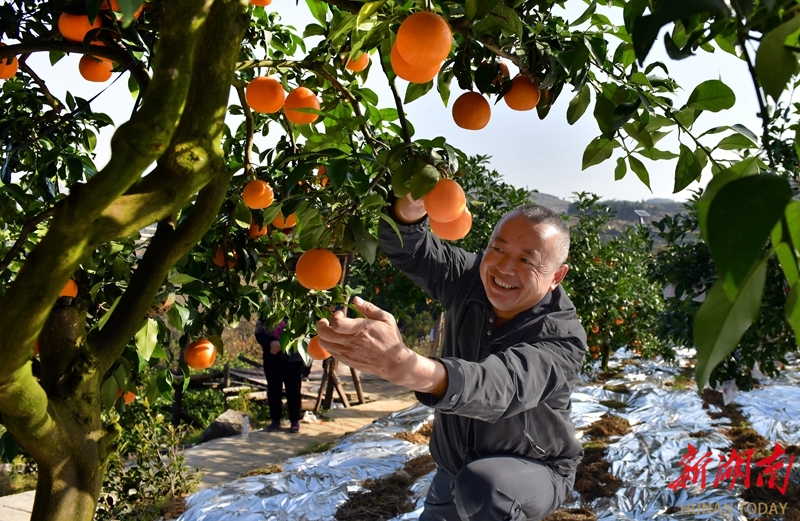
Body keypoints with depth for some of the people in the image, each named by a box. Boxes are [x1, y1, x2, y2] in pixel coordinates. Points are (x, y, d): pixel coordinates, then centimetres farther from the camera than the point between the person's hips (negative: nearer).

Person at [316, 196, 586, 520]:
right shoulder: (470, 279, -12)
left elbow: (500, 387, -46)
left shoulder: (563, 337, -29)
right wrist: (412, 206, -39)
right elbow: (406, 246, -13)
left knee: (482, 488, -35)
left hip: (534, 470, -5)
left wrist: (402, 365, -65)